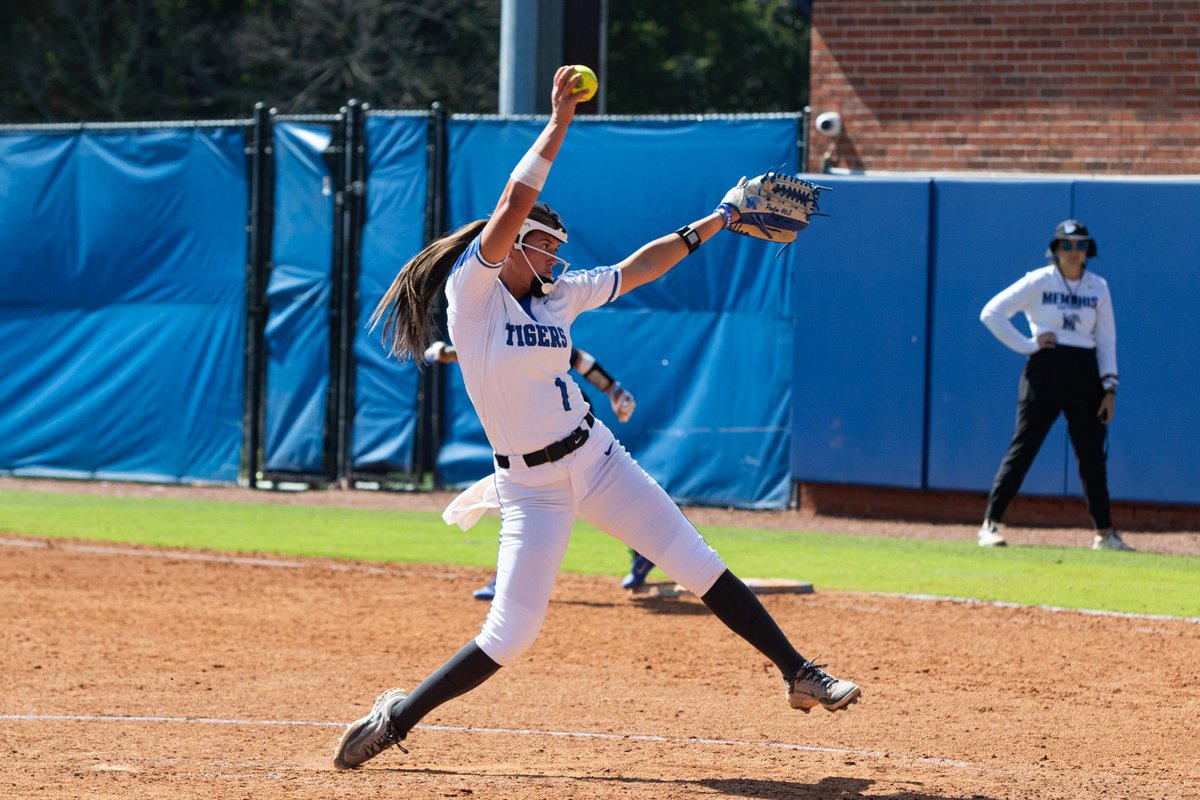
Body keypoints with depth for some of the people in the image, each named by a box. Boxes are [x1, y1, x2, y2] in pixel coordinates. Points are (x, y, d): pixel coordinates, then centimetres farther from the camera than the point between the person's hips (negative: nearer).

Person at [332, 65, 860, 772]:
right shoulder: (472, 288, -12)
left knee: (697, 563, 0)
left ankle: (799, 674, 4)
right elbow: (512, 207, -23)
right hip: (531, 487, -5)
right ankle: (398, 716, 9)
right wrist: (558, 124, -22)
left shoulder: (558, 295, 5)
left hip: (596, 459, 5)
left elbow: (636, 270, 13)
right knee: (511, 633, -8)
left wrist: (718, 222, 11)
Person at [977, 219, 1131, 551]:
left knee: (1092, 453, 5)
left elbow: (1106, 340, 10)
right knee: (1024, 446, -8)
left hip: (1085, 374, 4)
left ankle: (1105, 533, 12)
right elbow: (991, 313, -4)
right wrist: (1027, 345, -9)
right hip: (1045, 370, -4)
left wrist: (1109, 387, 2)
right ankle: (991, 524, -7)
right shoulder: (1039, 282, -2)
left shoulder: (1098, 287, 9)